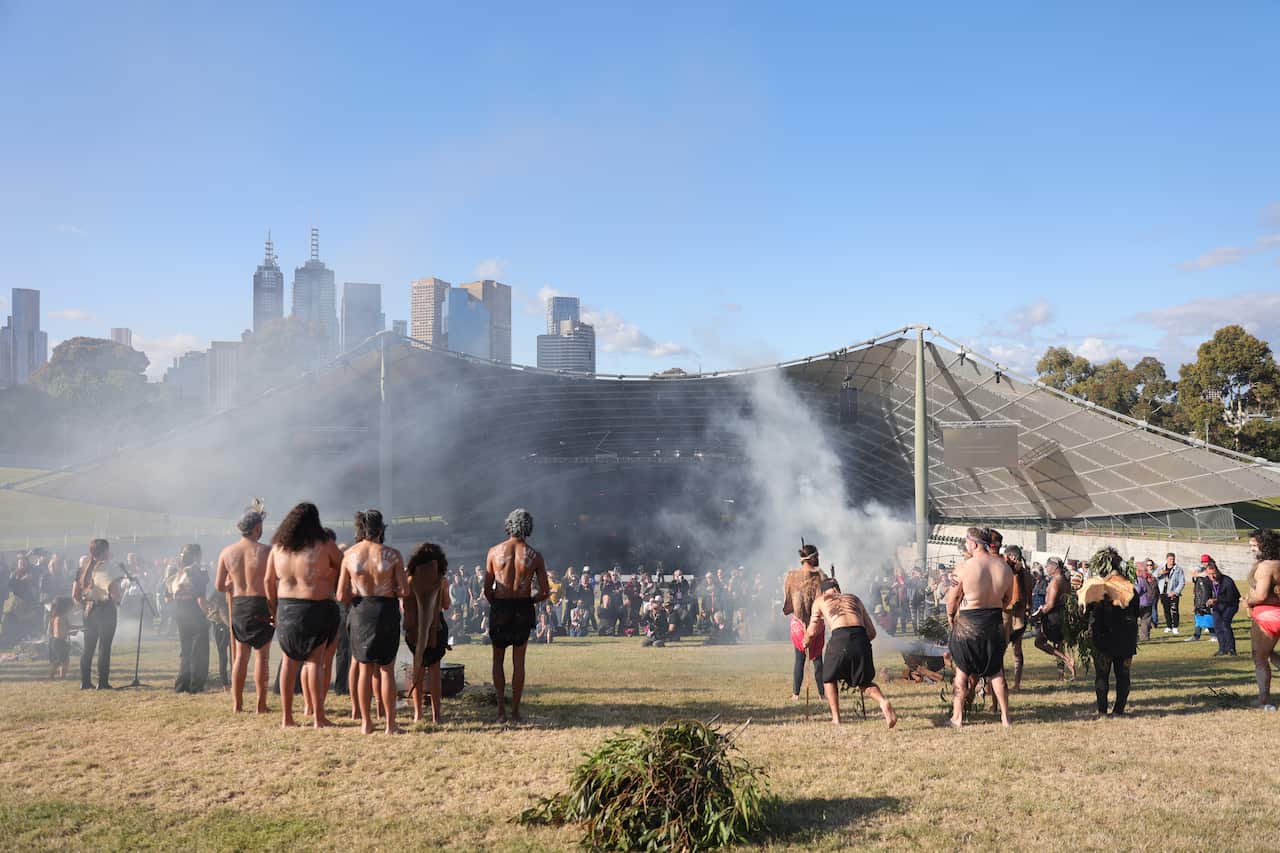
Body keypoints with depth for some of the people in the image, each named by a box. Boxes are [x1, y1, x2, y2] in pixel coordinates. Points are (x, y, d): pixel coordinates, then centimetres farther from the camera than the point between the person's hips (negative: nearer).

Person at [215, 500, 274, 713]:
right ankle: (261, 704, 3)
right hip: (261, 604, -4)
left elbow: (219, 586, 6)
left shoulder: (227, 552, 2)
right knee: (262, 655, 3)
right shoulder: (265, 551, -10)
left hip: (238, 605, 4)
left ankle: (237, 703, 13)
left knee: (240, 655, 12)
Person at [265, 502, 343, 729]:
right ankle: (318, 717, 5)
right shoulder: (324, 546, -6)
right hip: (317, 608, -4)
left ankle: (287, 717, 16)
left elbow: (269, 581, 9)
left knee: (289, 660, 12)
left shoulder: (278, 547, 6)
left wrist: (274, 609, 17)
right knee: (314, 661, 1)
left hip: (286, 608, 4)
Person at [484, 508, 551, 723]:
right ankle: (515, 711, 11)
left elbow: (487, 589, -4)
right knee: (518, 662, 10)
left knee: (498, 659, 15)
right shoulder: (535, 556, -4)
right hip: (523, 609, 0)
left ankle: (501, 709, 7)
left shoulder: (494, 551, -4)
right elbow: (545, 592, -4)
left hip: (499, 608, 0)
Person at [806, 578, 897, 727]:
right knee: (864, 682, 23)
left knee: (829, 679, 24)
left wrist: (805, 642, 43)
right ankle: (883, 701, -6)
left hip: (840, 638, -2)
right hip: (861, 638, 3)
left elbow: (812, 632, 22)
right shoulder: (854, 599, 33)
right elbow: (872, 632, 28)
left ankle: (836, 719, 16)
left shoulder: (820, 600, 25)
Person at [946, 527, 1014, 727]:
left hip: (968, 623, -4)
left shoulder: (964, 568, -16)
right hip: (995, 622, 4)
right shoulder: (1005, 568, -2)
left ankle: (958, 716, 14)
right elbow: (1008, 600, 8)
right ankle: (1005, 716, 18)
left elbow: (953, 599, -7)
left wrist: (950, 617, 12)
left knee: (962, 670, 10)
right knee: (996, 670, 16)